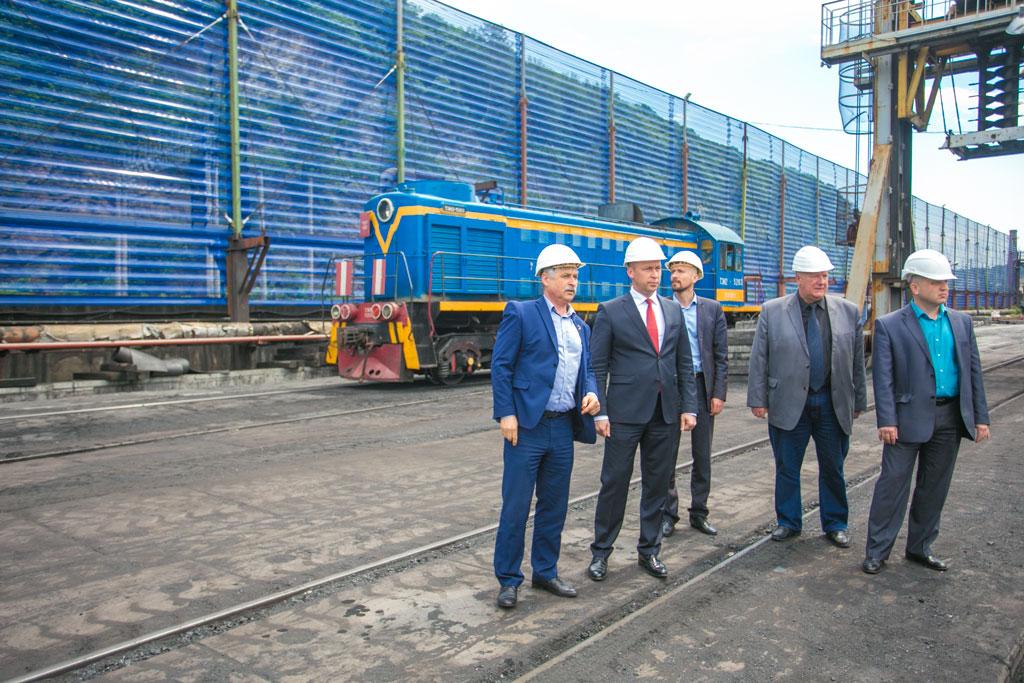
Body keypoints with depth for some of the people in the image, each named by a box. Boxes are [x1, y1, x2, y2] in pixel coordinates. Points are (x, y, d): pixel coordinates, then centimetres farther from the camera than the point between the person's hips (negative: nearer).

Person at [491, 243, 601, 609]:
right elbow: (500, 366, -7)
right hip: (527, 426, -6)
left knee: (554, 505, 14)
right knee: (516, 507, 1)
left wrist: (591, 394, -3)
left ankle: (545, 572, 29)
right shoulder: (520, 313, -4)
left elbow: (587, 369, 20)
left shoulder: (581, 326, 16)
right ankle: (508, 579, 14)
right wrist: (506, 414, -14)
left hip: (564, 428, 6)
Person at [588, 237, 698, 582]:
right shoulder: (610, 312, -3)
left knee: (657, 484, 12)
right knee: (614, 483, 3)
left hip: (666, 413, 4)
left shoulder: (673, 310, 10)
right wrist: (600, 412, -10)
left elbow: (684, 363, 12)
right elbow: (598, 367, -4)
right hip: (625, 413, -4)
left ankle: (649, 551, 26)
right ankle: (601, 552, 18)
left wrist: (688, 407, 4)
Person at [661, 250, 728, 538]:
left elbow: (721, 355, 3)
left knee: (702, 455, 9)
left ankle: (698, 513, 22)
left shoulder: (712, 309, 5)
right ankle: (668, 514, 16)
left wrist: (719, 393, -5)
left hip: (702, 386, 1)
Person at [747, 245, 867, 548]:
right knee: (786, 468, 9)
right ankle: (788, 522, 25)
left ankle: (836, 524, 28)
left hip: (833, 403, 2)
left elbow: (857, 361, 8)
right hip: (788, 403, -1)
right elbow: (759, 359, -1)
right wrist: (758, 398, -5)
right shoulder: (772, 311, -2)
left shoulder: (848, 311, 4)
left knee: (833, 468, 13)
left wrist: (859, 401, 8)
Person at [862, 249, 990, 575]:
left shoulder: (961, 322, 10)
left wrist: (980, 417, 8)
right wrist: (886, 421, -15)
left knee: (934, 487, 13)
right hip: (910, 417, -5)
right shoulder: (890, 325, -5)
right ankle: (877, 552, 9)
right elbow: (883, 377, -9)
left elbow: (973, 370, 12)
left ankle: (920, 547, 27)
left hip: (950, 418, 5)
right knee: (893, 484, -1)